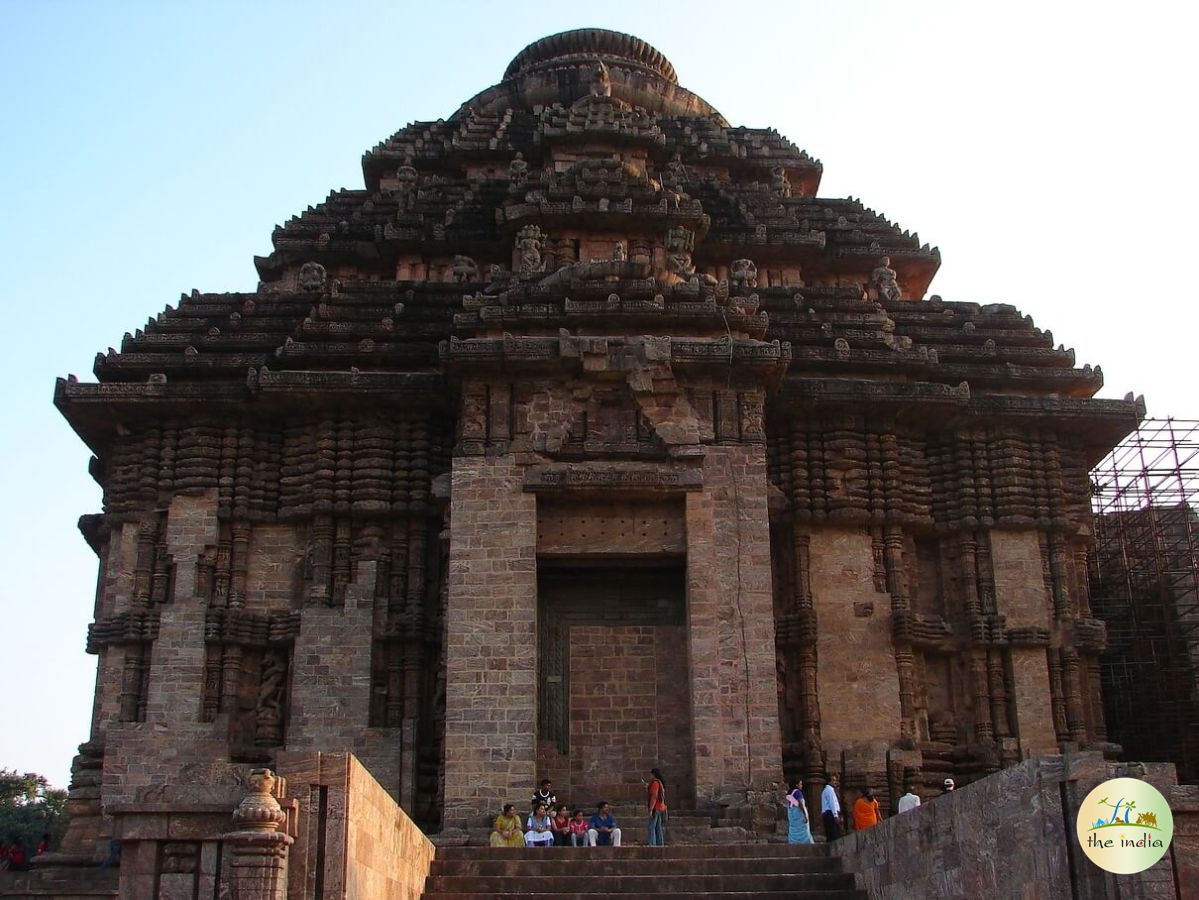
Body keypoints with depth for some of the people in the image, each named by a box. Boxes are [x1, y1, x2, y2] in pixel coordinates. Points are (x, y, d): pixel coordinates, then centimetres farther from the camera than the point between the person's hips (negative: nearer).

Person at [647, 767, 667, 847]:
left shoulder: (655, 783, -11)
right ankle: (660, 845, 10)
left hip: (655, 809, -10)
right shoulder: (661, 783, 18)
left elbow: (654, 796, -19)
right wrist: (647, 789, 20)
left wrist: (651, 809, -21)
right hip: (661, 808, 10)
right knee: (659, 829, 10)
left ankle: (652, 846, -16)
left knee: (652, 828, -11)